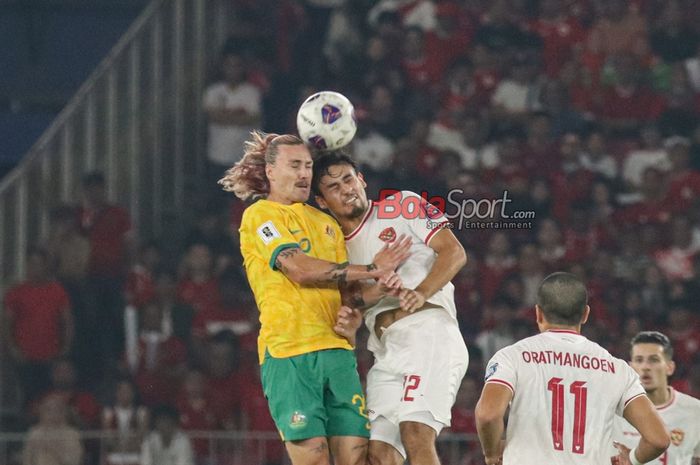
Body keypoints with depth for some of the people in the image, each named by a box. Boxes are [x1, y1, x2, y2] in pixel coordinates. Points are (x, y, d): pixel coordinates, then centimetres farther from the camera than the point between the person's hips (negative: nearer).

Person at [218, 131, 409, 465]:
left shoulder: (326, 223, 22)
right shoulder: (259, 215, 3)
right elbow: (299, 268, -11)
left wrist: (375, 288, -6)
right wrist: (370, 270, -7)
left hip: (336, 347, 6)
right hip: (288, 351, -6)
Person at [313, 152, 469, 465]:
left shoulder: (403, 206, 8)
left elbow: (454, 252, -1)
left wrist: (422, 292, -18)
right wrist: (348, 324, -4)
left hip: (429, 332, -6)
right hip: (386, 353, 6)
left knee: (416, 435, -25)